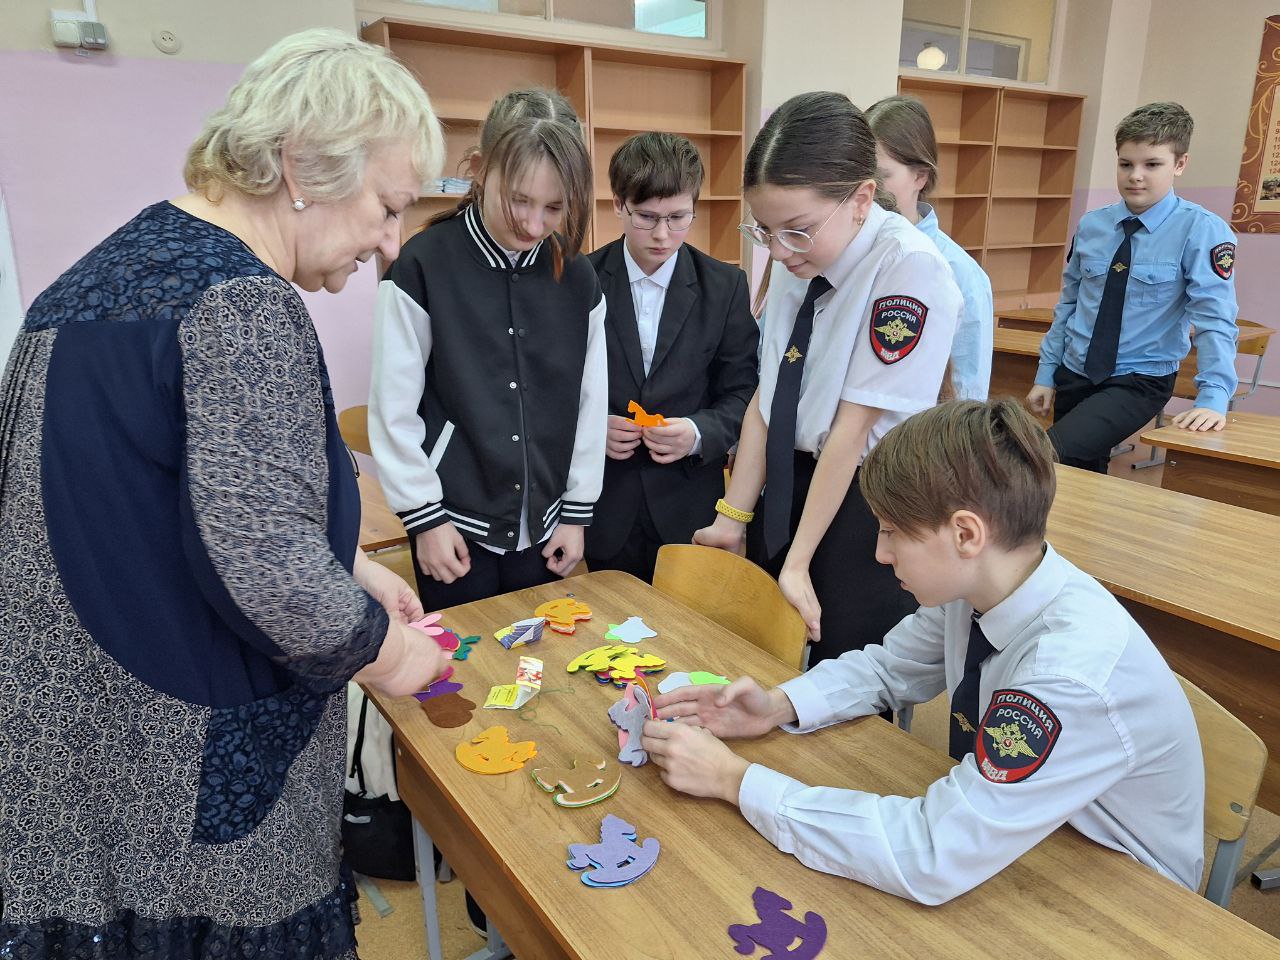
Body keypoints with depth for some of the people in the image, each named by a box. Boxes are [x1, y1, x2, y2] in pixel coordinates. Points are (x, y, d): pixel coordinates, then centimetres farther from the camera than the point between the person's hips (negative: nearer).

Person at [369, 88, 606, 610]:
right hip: (454, 525, -3)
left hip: (542, 526, 4)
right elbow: (394, 407, -10)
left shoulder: (578, 279, -1)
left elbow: (589, 402, 4)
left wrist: (576, 512, 5)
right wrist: (425, 518, -8)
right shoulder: (423, 267, -13)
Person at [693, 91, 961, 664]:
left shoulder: (910, 267, -22)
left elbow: (854, 427, -22)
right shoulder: (796, 259, -2)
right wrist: (732, 519, 0)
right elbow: (765, 399, -1)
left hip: (864, 502, -6)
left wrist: (799, 563, -17)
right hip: (786, 487, 6)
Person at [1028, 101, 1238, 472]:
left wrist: (1213, 398, -26)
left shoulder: (1202, 231, -12)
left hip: (1140, 383, -5)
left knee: (1049, 456, -25)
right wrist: (1046, 375, 9)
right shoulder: (1091, 225, 2)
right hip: (1074, 375, 5)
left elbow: (1215, 319, -16)